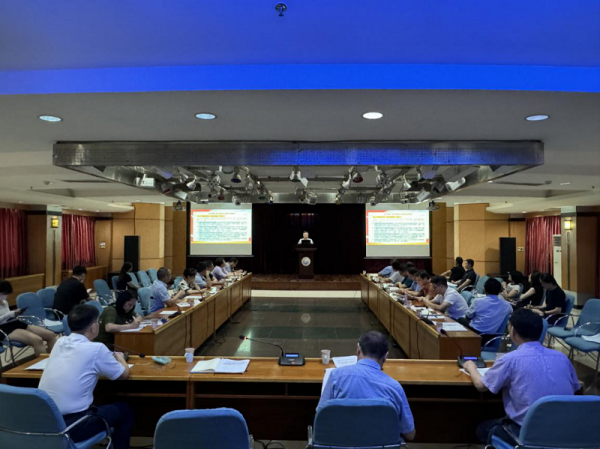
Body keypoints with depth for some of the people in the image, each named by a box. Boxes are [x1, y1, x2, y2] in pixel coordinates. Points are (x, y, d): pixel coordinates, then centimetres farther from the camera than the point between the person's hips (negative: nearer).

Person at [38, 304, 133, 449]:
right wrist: (120, 358, 21)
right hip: (70, 426, -7)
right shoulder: (96, 349, -15)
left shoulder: (60, 342, 3)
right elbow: (124, 374, 2)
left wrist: (108, 357, 26)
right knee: (124, 411, 15)